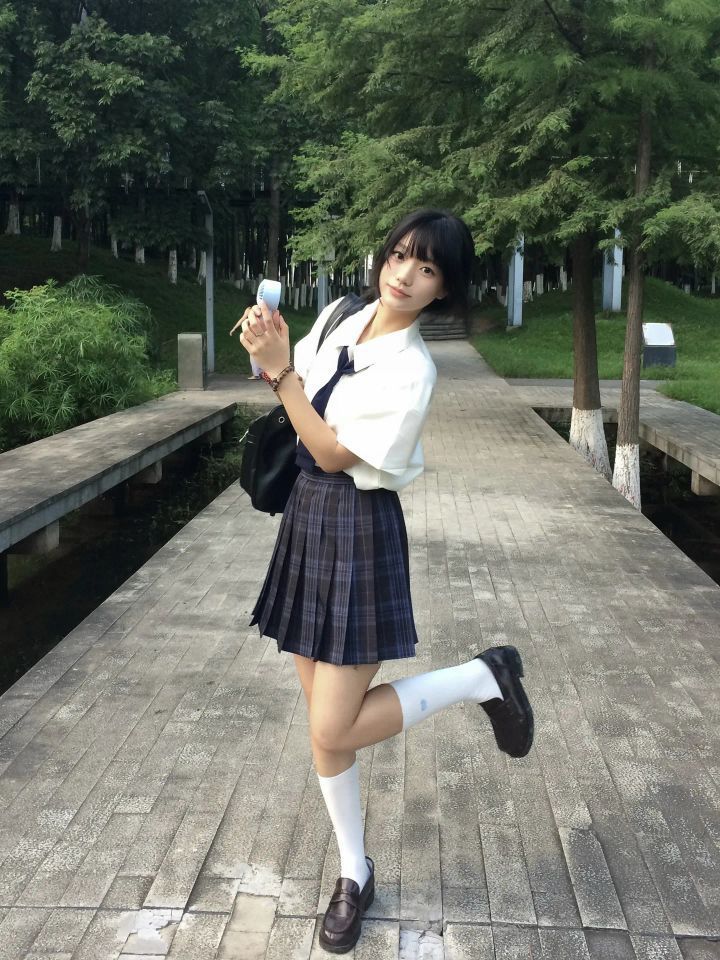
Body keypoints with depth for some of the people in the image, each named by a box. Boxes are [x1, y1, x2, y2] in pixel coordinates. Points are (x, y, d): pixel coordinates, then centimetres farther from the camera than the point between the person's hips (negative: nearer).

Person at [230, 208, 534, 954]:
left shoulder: (413, 370, -18)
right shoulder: (339, 319, 3)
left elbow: (334, 454, -19)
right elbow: (298, 397, 15)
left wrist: (278, 368, -21)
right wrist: (271, 352, -5)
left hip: (359, 532, -7)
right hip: (307, 518, 7)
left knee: (332, 731, -6)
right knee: (322, 725, 12)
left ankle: (484, 678, 12)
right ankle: (354, 875, 31)